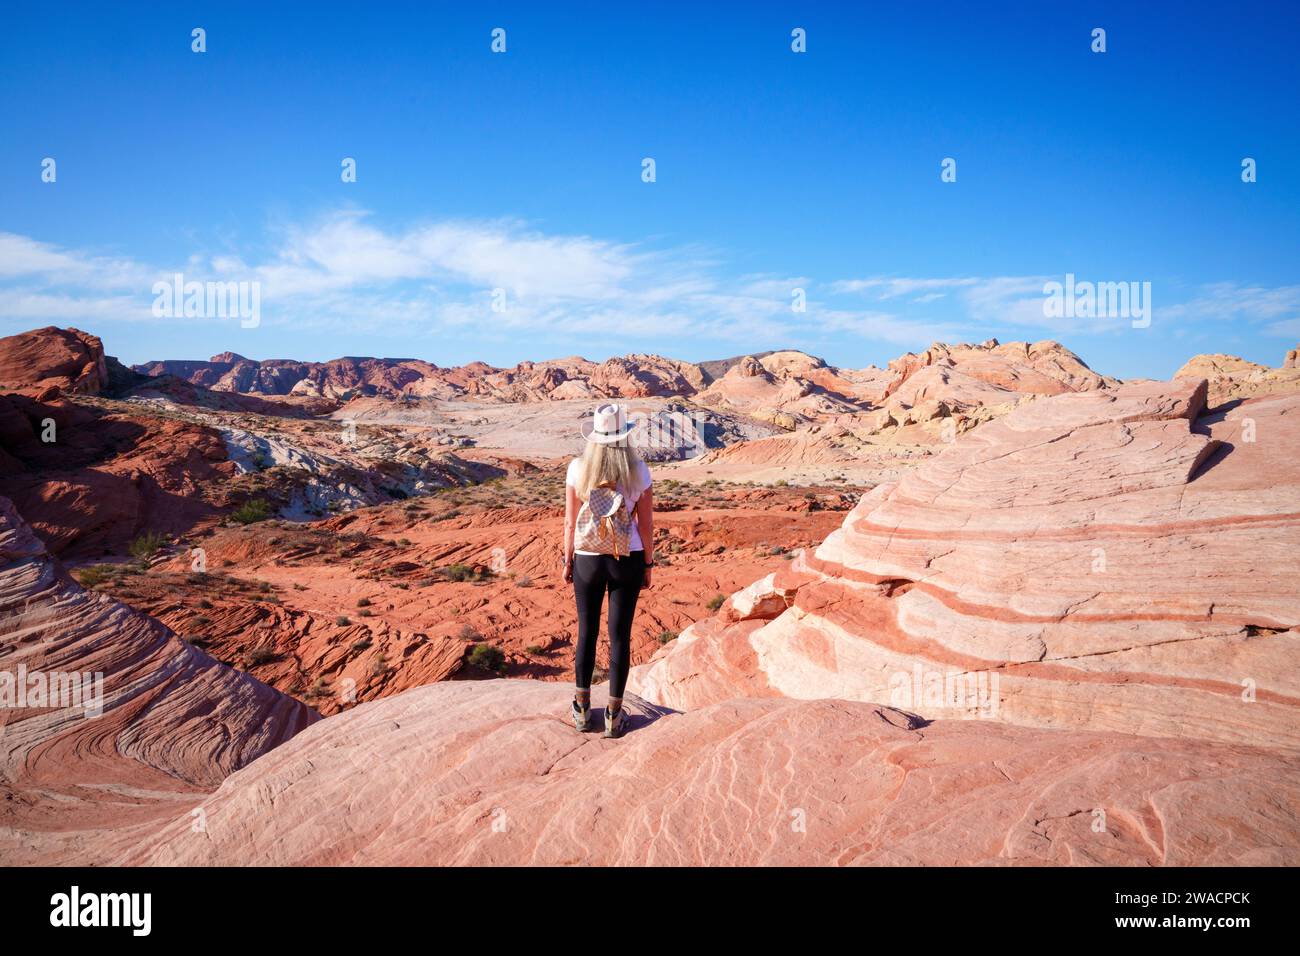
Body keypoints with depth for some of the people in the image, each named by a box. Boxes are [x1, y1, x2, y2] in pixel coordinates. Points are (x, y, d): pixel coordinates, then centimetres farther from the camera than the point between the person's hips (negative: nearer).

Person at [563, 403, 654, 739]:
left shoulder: (578, 468, -9)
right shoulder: (637, 471, -9)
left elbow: (570, 521, -4)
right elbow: (646, 524, -5)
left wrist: (567, 560, 9)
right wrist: (648, 565, 7)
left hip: (588, 560, 0)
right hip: (628, 560, 0)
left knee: (587, 632, 15)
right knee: (620, 636, 9)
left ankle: (582, 710, 24)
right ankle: (614, 716, 16)